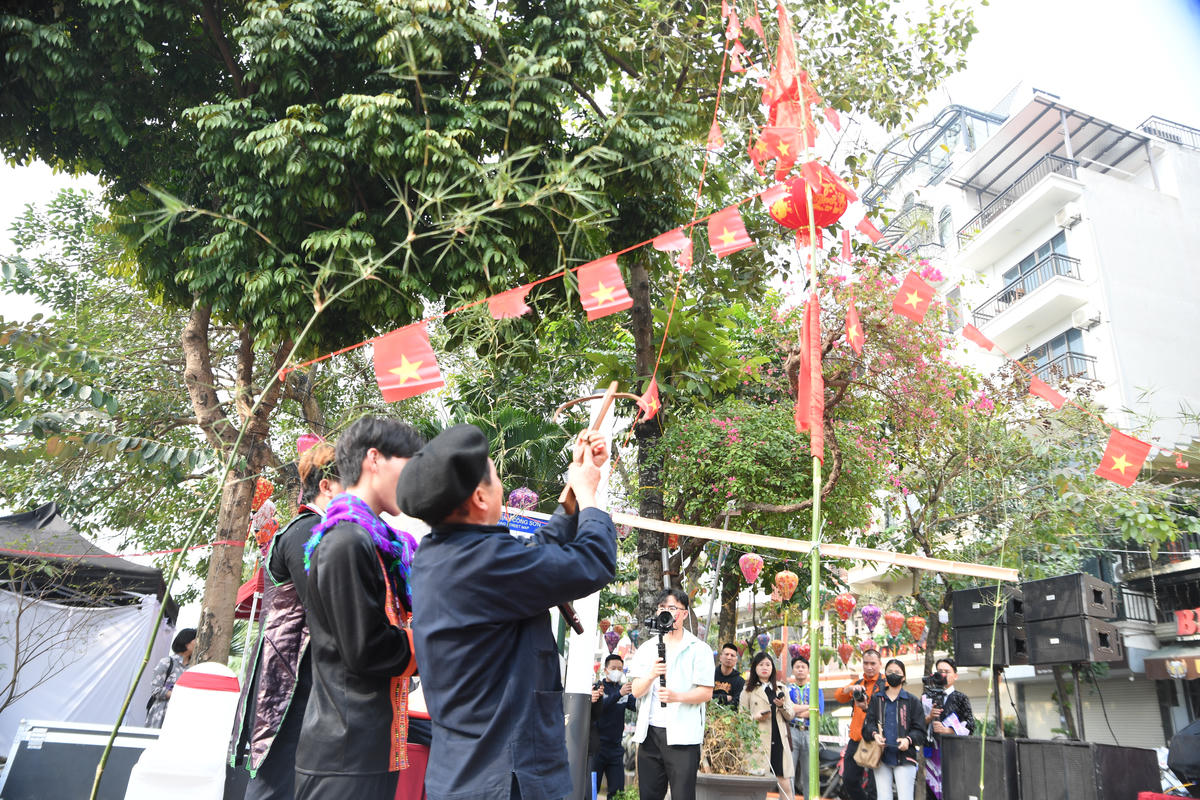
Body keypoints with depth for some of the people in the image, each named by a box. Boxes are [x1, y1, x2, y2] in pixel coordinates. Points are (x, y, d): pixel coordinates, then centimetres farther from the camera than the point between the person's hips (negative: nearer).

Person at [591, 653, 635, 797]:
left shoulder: (624, 689, 12)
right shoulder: (598, 688, -3)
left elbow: (636, 705, -5)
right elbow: (597, 709, -22)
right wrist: (619, 694, -35)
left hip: (615, 747, 5)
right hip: (597, 746, -5)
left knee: (617, 791, 5)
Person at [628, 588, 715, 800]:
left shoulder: (699, 649, 2)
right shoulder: (647, 648, 13)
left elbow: (706, 693, -3)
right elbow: (636, 691, 5)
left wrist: (677, 696, -21)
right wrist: (651, 675, -16)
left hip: (682, 735, -4)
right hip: (649, 733, 4)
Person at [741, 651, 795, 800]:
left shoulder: (781, 690, 20)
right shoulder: (748, 691, 9)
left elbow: (791, 715, 16)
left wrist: (783, 706, -3)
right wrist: (755, 717, -12)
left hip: (779, 741, 3)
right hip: (759, 741, -3)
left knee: (785, 785, -2)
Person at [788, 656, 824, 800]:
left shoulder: (816, 690, 17)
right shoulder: (787, 689, 14)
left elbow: (818, 712, 2)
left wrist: (796, 710, -2)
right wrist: (809, 707, 0)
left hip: (810, 733, 1)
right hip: (791, 731, -1)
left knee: (809, 773, 1)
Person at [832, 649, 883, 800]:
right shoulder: (858, 684, 15)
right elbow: (838, 697, 2)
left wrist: (866, 707, -37)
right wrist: (850, 688, -18)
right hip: (855, 740, 6)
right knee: (850, 780, 10)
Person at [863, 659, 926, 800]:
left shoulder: (912, 701, 6)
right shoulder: (877, 699, 13)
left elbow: (920, 730, 2)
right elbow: (868, 723, 8)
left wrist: (908, 740, -17)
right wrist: (874, 734, -14)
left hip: (904, 757, -2)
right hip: (881, 757, 2)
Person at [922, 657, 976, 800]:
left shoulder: (961, 698, 7)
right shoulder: (927, 699, 15)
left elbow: (970, 726, -1)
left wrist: (946, 730, -10)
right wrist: (929, 717, -7)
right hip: (932, 752, 3)